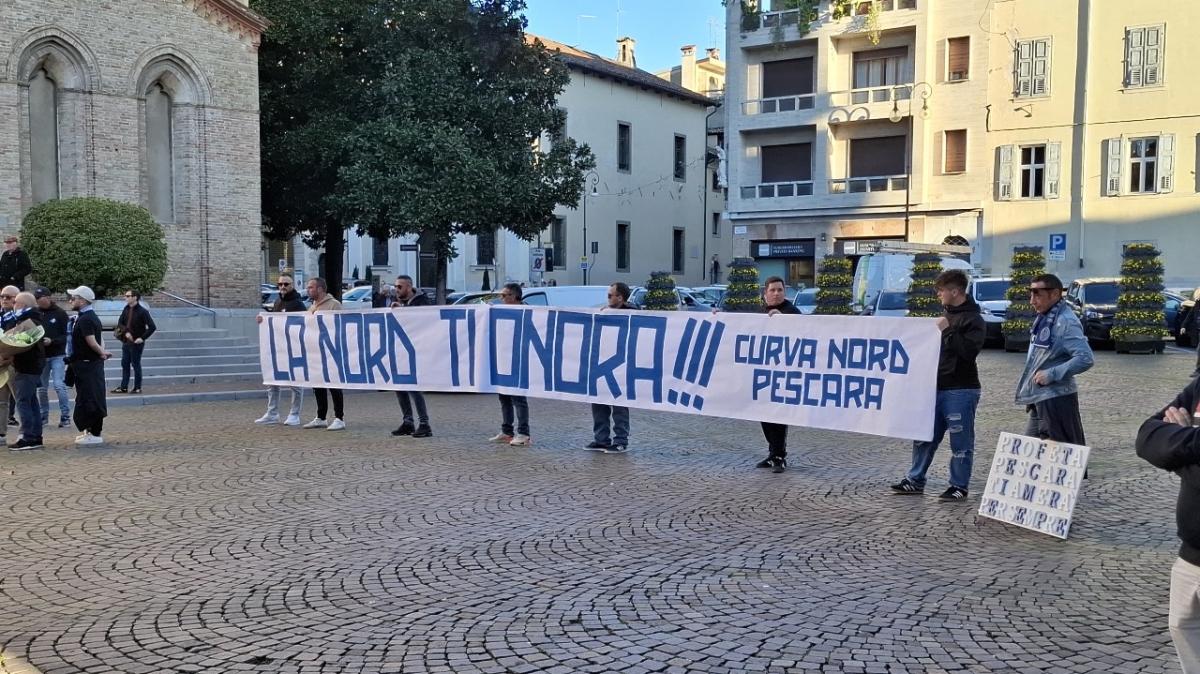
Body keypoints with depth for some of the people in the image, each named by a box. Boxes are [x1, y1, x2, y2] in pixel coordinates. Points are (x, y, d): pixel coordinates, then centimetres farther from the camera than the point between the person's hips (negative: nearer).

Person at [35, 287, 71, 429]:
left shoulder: (60, 313, -5)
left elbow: (67, 335, -7)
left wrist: (52, 341, -21)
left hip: (57, 355, -4)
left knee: (59, 385, -10)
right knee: (41, 388, 9)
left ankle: (65, 416, -2)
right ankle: (44, 417, 20)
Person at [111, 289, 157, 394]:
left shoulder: (142, 311, -14)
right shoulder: (126, 309, 5)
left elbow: (152, 327, -16)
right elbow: (120, 322, 6)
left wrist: (142, 338, -18)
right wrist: (126, 332, -12)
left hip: (136, 343, -6)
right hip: (126, 341, 6)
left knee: (136, 364, 2)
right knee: (125, 364, 10)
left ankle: (137, 388, 12)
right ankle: (124, 387, 17)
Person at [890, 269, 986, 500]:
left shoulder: (973, 319, -9)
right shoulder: (947, 315, 17)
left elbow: (969, 351, -22)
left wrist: (947, 331, -20)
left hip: (960, 390, -8)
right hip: (937, 387, 8)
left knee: (960, 442, 0)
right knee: (924, 437, 11)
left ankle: (959, 486, 10)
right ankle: (915, 480, 19)